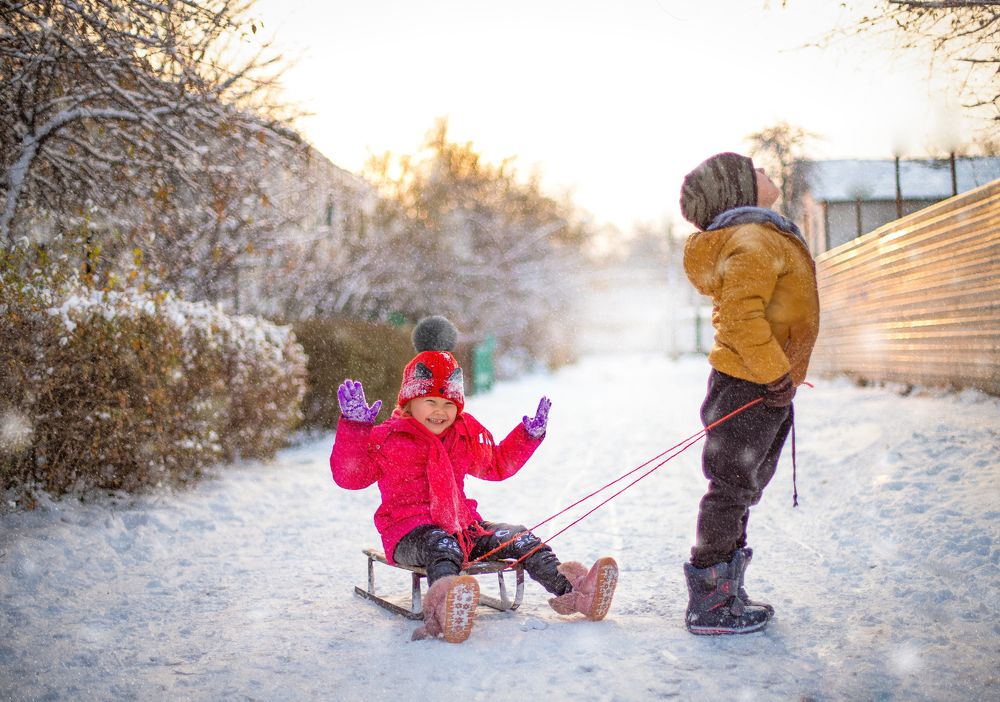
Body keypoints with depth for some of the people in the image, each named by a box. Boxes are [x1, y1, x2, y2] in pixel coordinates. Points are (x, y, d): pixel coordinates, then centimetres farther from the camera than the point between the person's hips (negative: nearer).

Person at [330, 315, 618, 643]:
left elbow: (496, 464, 31)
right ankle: (442, 610, -74)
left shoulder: (466, 436, 16)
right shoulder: (387, 439, -2)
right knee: (442, 546, -41)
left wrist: (530, 434, 20)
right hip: (410, 532, -7)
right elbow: (349, 475, -10)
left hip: (462, 524, 7)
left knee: (518, 537, -12)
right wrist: (354, 426, -20)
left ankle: (568, 589, -26)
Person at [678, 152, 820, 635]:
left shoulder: (762, 236, 19)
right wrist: (778, 377, -21)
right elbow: (742, 317, -26)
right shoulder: (752, 241, -15)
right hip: (749, 388, -11)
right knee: (731, 491, -5)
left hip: (765, 388, 11)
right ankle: (708, 606, 2)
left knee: (741, 491, 16)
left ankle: (727, 594, 26)